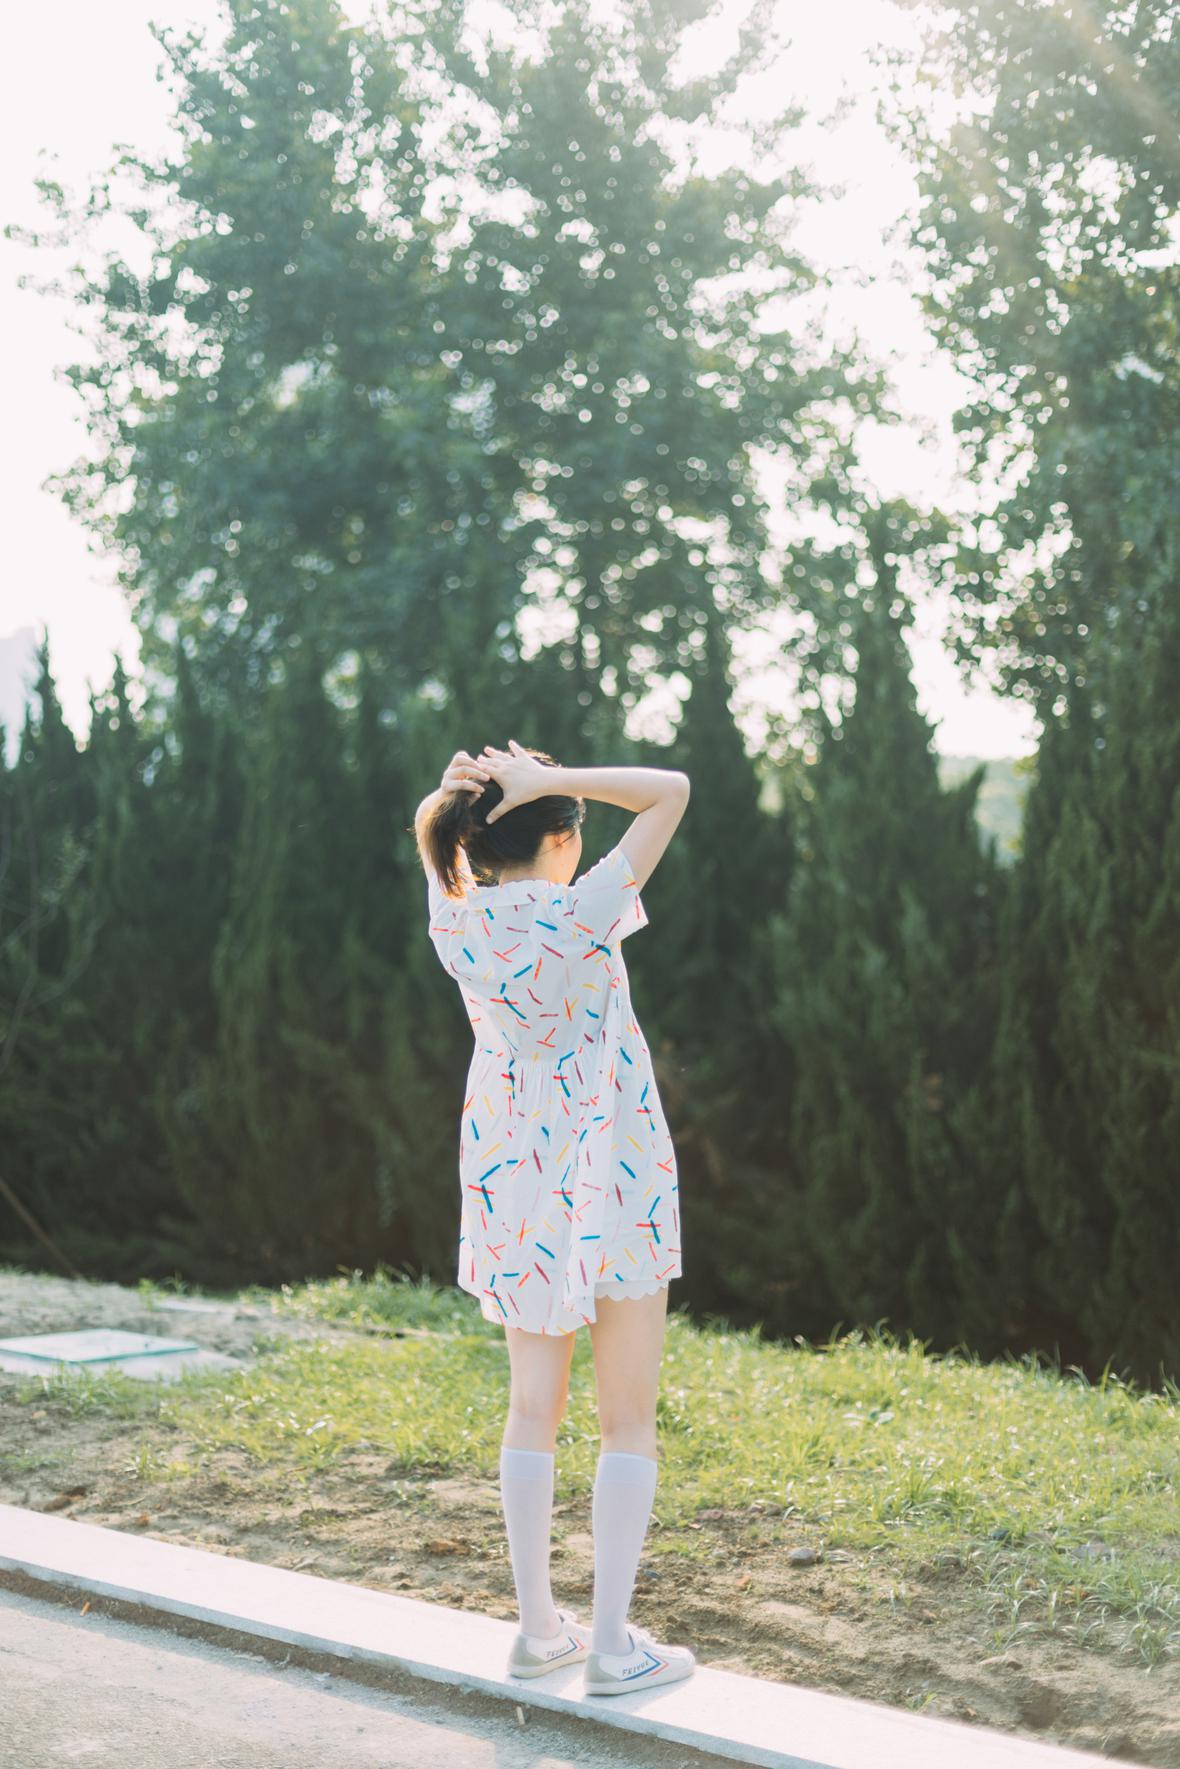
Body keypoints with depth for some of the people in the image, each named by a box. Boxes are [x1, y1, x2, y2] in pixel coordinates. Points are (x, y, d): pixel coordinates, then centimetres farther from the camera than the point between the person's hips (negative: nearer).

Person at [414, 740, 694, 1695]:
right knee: (630, 1417, 5)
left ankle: (539, 1626, 19)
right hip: (612, 1183, -5)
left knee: (534, 1406, 14)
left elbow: (434, 829, 17)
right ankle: (614, 1644, 6)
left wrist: (458, 790, -5)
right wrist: (551, 780, -15)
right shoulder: (582, 915, -17)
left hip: (508, 1179, 5)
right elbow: (671, 790, -12)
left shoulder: (457, 924, -3)